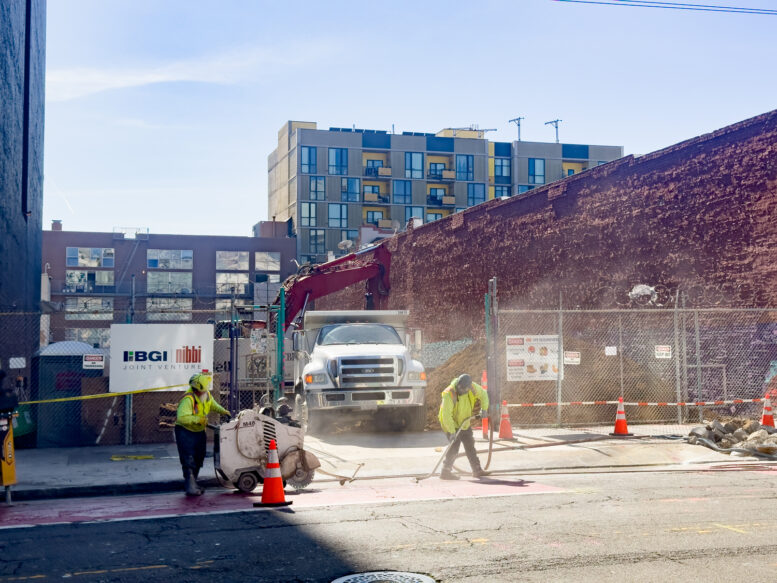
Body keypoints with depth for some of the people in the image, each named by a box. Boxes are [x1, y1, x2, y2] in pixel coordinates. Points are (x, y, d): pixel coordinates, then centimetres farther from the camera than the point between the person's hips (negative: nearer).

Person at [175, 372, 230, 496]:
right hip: (185, 431, -8)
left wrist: (223, 411, 2)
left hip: (199, 431, 8)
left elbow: (213, 404, 18)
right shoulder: (188, 399, -29)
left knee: (199, 458, 14)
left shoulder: (207, 395, -3)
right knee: (189, 461, -12)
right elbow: (182, 417, -37)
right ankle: (190, 487, -9)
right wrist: (198, 419, -37)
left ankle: (192, 484, 27)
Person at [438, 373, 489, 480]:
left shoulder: (473, 387, -17)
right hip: (450, 423, -6)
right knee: (455, 445, -17)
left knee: (470, 445, 13)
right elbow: (446, 415, -34)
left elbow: (483, 394, 5)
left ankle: (477, 470, 25)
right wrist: (452, 432, -37)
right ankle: (445, 472, -10)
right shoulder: (449, 394, -33)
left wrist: (484, 408, -6)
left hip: (464, 422, 6)